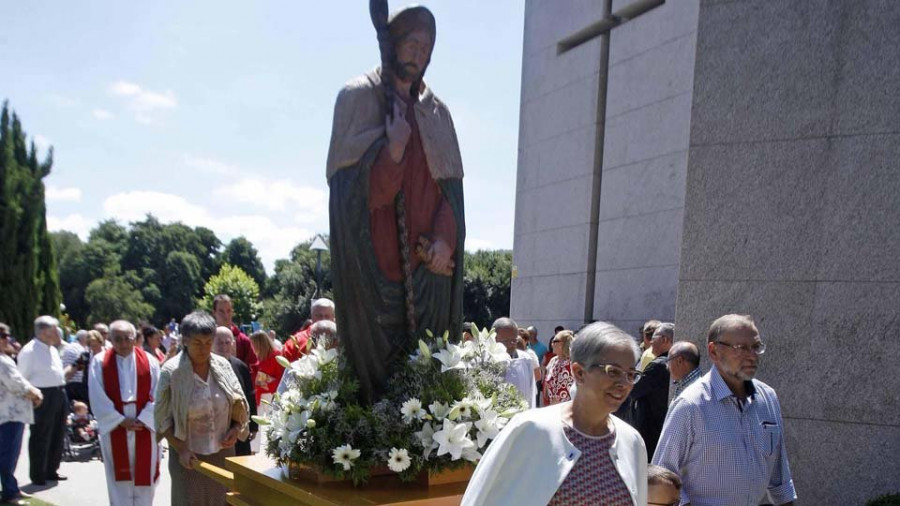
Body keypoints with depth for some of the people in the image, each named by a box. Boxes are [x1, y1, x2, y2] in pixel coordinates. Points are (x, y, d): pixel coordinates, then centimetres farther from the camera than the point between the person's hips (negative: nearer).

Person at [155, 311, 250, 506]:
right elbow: (163, 418, -5)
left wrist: (236, 429, -9)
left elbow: (240, 405, 8)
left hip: (223, 453, 3)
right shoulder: (171, 371, -11)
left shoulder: (223, 366, -3)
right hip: (189, 456, -2)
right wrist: (181, 449, -13)